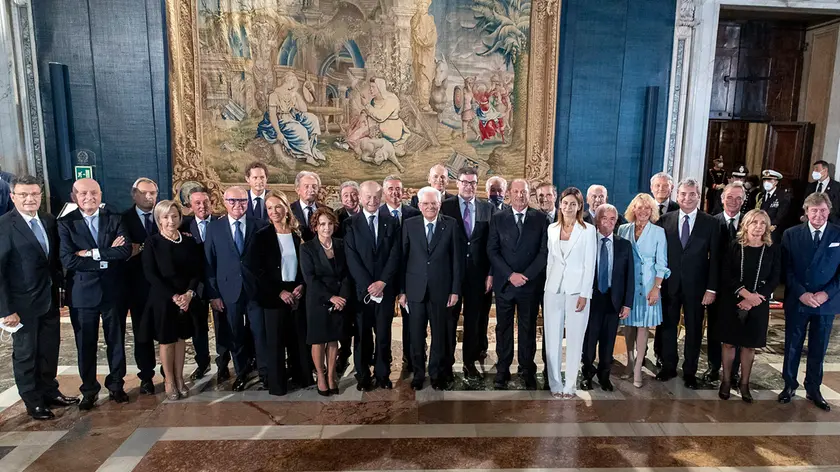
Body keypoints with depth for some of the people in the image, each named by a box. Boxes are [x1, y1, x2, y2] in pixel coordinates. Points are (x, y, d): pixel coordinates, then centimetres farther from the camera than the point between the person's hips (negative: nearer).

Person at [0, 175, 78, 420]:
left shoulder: (49, 220, 3)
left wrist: (58, 285, 3)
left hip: (49, 299, 5)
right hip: (23, 304, -5)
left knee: (50, 350, 17)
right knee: (25, 353, 12)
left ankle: (50, 391, 35)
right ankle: (33, 402, 27)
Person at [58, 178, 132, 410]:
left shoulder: (115, 219, 1)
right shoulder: (66, 223, -2)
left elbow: (126, 250, -12)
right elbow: (68, 260, -14)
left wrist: (92, 253, -18)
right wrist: (107, 256, -16)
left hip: (113, 290, 1)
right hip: (83, 293, -1)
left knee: (116, 340, 11)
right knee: (85, 344, 9)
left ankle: (116, 385, 28)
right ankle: (89, 390, 26)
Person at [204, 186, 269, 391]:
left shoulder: (260, 226, 0)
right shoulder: (214, 228, 2)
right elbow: (209, 263, 2)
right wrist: (213, 294, -2)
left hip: (255, 289, -1)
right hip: (229, 290, 1)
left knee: (260, 332, 5)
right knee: (235, 335, 12)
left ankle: (265, 372, 21)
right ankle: (241, 373, 29)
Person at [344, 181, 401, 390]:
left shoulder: (391, 222, 6)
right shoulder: (351, 224, 0)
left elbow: (395, 255, -1)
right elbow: (352, 259, -6)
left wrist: (382, 282, -12)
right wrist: (368, 285, -14)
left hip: (386, 288, 1)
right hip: (361, 289, -1)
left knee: (383, 334, 8)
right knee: (362, 335, 8)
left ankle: (383, 374, 23)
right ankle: (363, 376, 22)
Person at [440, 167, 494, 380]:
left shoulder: (488, 209, 4)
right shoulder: (445, 207, -2)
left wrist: (491, 273, -2)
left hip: (478, 273, 2)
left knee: (474, 319, 12)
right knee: (449, 319, 9)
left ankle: (470, 362, 27)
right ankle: (446, 362, 25)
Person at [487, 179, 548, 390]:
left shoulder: (540, 218, 2)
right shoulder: (498, 218, 4)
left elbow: (544, 250, -2)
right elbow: (492, 250, -1)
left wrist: (526, 275, -10)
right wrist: (510, 275, -11)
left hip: (531, 283, 0)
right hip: (504, 283, 1)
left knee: (528, 328, 8)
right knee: (503, 328, 7)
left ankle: (527, 370, 19)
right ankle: (502, 370, 16)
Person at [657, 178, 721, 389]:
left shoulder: (711, 223, -1)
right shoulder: (665, 220, 1)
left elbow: (715, 259, -3)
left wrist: (711, 288, -7)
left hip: (696, 286, -1)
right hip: (669, 284, 1)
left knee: (694, 330, 9)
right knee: (668, 326, 10)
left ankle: (690, 371, 24)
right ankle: (668, 366, 26)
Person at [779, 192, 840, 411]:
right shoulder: (791, 234, -2)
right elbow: (787, 269, -4)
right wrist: (801, 293, -14)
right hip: (796, 301, 0)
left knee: (818, 349, 12)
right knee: (792, 346, 10)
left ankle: (813, 389, 27)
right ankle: (789, 385, 25)